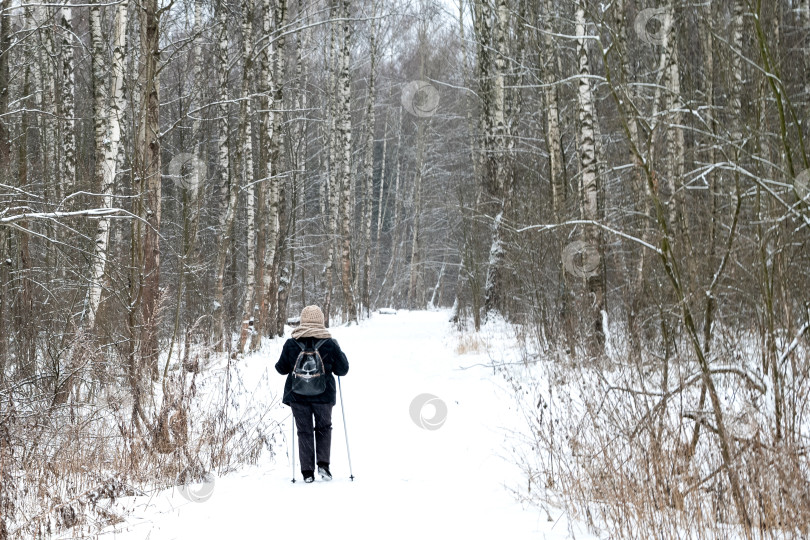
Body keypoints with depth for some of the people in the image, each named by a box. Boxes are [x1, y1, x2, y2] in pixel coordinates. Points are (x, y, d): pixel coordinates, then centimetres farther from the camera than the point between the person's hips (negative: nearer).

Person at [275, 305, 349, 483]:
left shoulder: (291, 344, -6)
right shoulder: (330, 344, -7)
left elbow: (282, 368, 3)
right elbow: (342, 370, 0)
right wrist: (341, 354, 18)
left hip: (298, 395, 0)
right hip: (323, 395, 0)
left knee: (304, 431, 9)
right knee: (324, 428, 19)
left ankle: (307, 471, 7)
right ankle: (323, 463, 4)